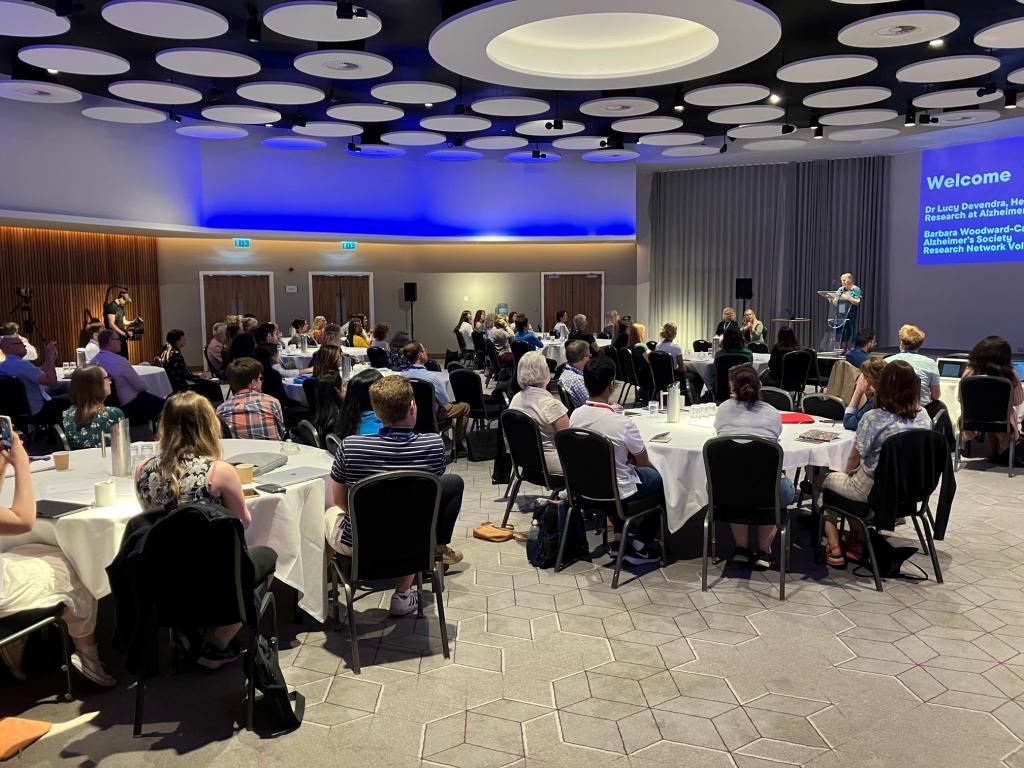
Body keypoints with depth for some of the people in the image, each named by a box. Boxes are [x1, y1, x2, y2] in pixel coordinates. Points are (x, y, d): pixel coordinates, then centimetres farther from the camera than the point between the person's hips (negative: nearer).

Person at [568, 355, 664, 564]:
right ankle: (639, 546, 19)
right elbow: (643, 462, -10)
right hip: (617, 493, -5)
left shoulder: (575, 416, -11)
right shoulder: (623, 423, -28)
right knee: (659, 479, 18)